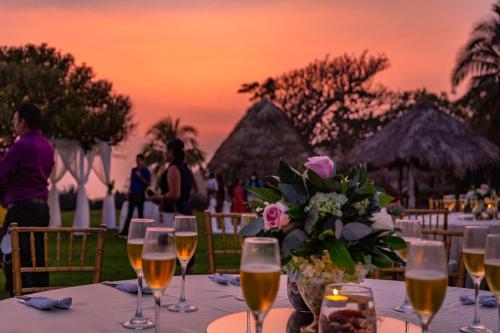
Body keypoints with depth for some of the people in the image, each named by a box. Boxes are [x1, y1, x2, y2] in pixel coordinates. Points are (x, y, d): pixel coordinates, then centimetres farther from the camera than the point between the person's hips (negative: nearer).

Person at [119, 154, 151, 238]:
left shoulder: (146, 171, -2)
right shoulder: (133, 170, 12)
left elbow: (148, 183, -6)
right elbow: (131, 182, 17)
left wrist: (141, 177, -18)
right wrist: (129, 192, 13)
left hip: (141, 194, -4)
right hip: (133, 194, 4)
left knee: (140, 213, 2)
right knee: (129, 213, 1)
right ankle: (124, 232, -3)